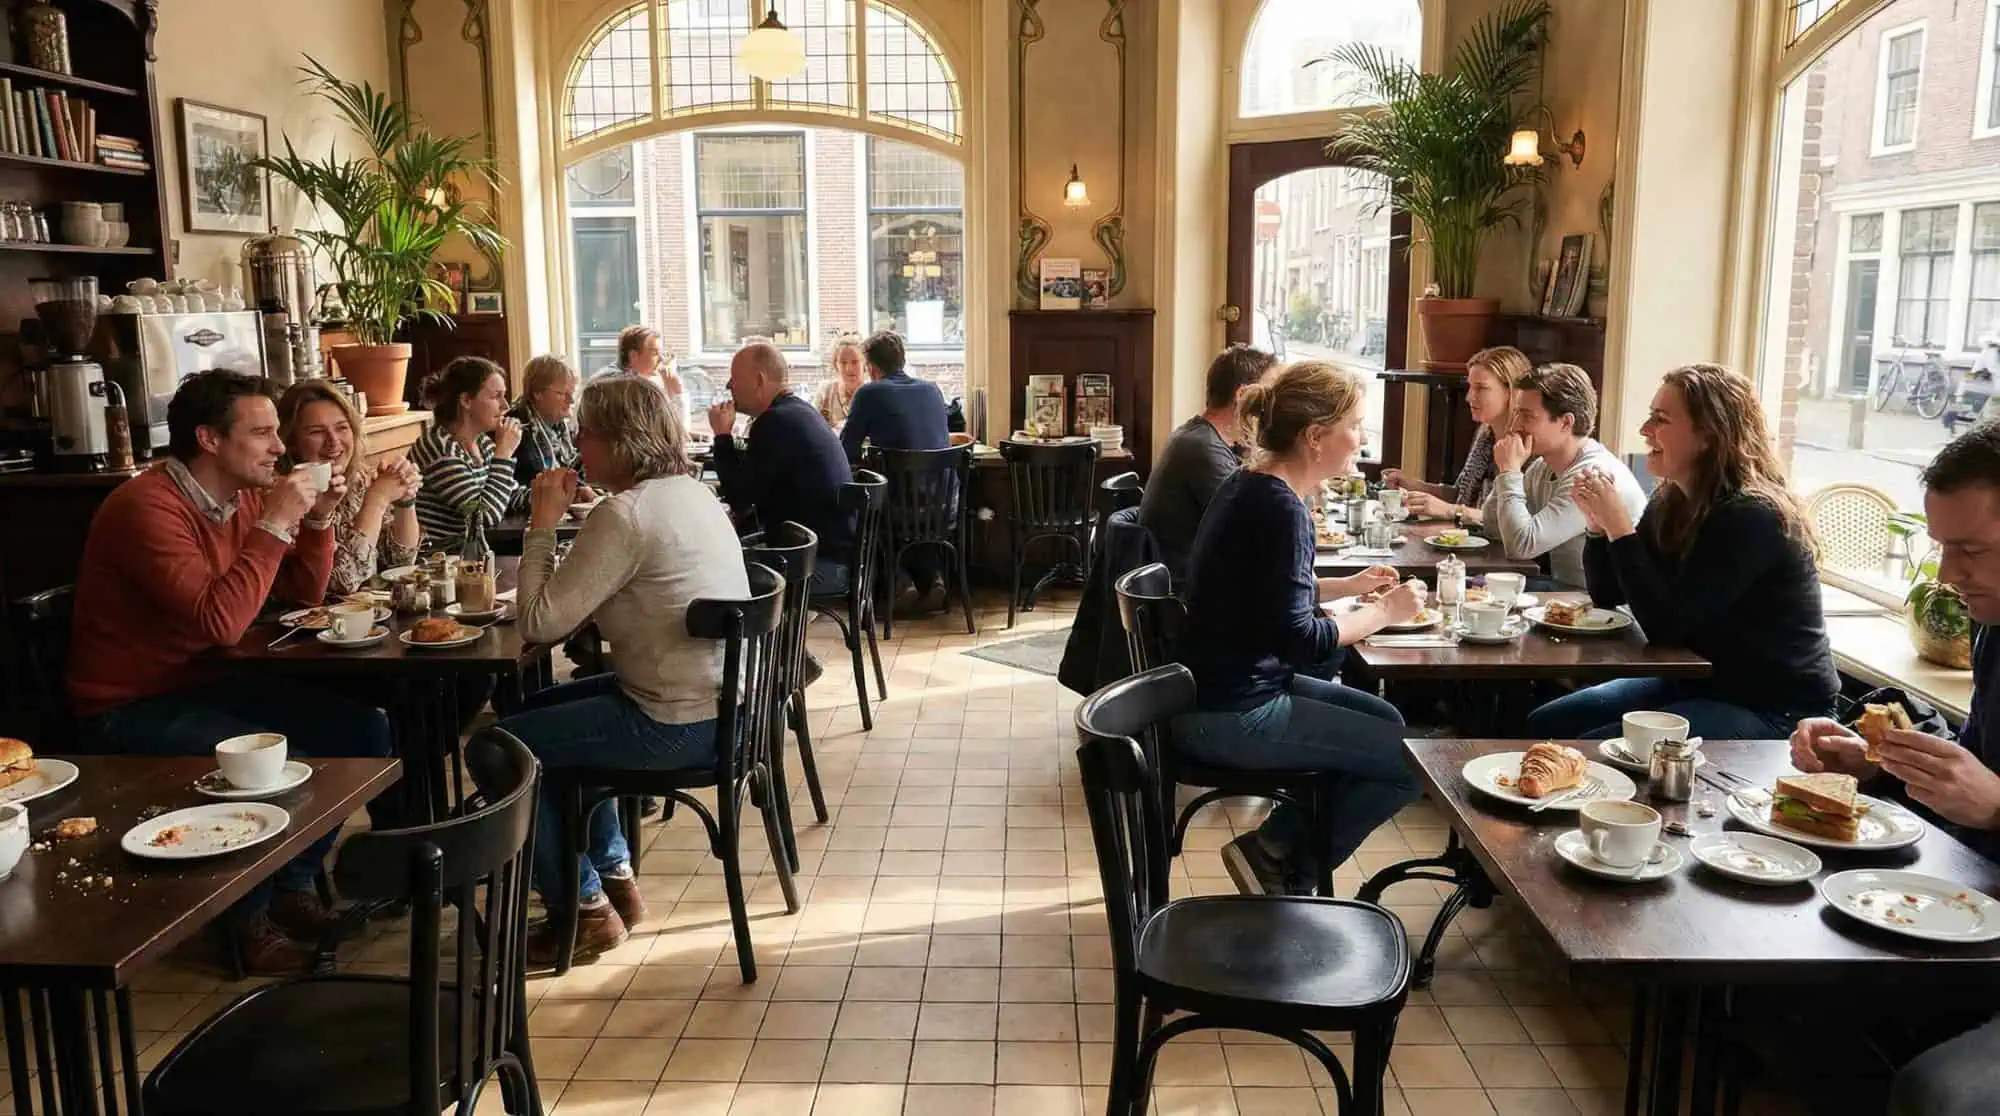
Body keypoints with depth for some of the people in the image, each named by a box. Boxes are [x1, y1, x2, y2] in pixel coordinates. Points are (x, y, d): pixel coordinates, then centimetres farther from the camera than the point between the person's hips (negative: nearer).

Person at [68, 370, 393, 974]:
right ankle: (249, 919, -3)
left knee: (364, 730, -2)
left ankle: (294, 887, 12)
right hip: (132, 707, -9)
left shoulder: (244, 498, 4)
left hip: (208, 685, 9)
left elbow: (305, 594, 13)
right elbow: (221, 622, -32)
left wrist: (317, 518, -2)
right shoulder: (147, 506, -22)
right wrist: (274, 523, -27)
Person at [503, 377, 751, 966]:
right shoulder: (691, 491, 9)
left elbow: (540, 623, -19)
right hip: (721, 701, 10)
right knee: (544, 710, 27)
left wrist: (542, 525, -10)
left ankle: (585, 909, 15)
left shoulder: (625, 513, -20)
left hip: (679, 724, -10)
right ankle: (615, 878, 31)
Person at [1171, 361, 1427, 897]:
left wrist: (1349, 585, 13)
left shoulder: (1252, 487, 9)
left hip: (1231, 687, 10)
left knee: (1387, 722, 21)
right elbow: (1298, 639, -24)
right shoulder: (1280, 507, -21)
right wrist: (1385, 611, -11)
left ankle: (1282, 846, 20)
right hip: (1231, 716, -10)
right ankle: (1280, 861, 8)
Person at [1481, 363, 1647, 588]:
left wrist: (1510, 470, -18)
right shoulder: (1542, 467, 5)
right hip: (1560, 586, 8)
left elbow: (1521, 545, -28)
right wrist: (1508, 470, -4)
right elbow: (1493, 526, 9)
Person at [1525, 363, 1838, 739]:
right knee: (1544, 724, 0)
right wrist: (1597, 522, -8)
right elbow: (1608, 594, 8)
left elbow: (1665, 626, -26)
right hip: (1699, 682, 8)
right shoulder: (1672, 500, 2)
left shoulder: (1752, 515, -22)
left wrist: (1619, 526, -25)